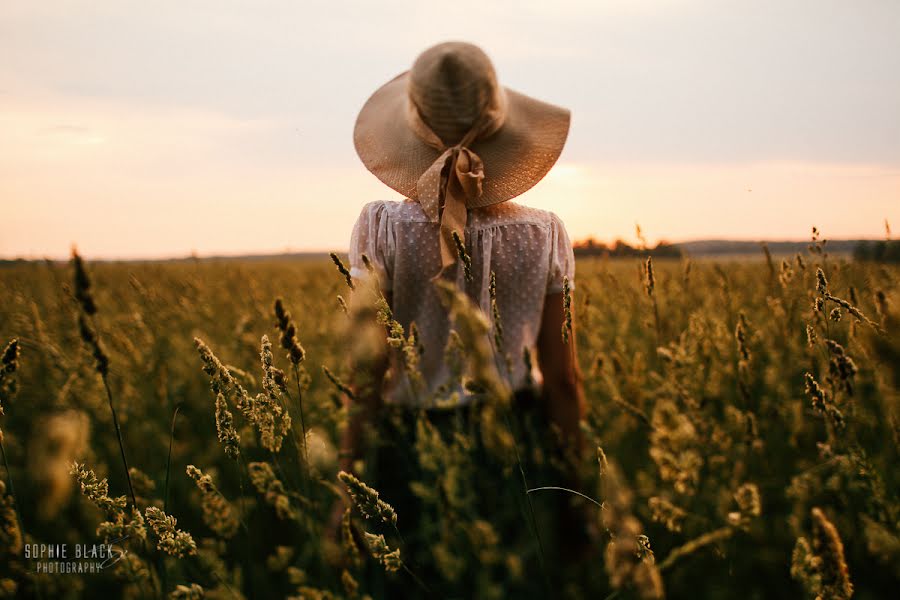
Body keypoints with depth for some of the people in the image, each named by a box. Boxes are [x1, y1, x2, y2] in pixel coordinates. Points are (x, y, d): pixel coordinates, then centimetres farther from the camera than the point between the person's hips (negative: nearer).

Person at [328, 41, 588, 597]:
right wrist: (575, 485, 10)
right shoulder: (545, 234, -6)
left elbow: (369, 372, -12)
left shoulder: (382, 228, -11)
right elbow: (563, 378, -2)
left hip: (412, 452, -1)